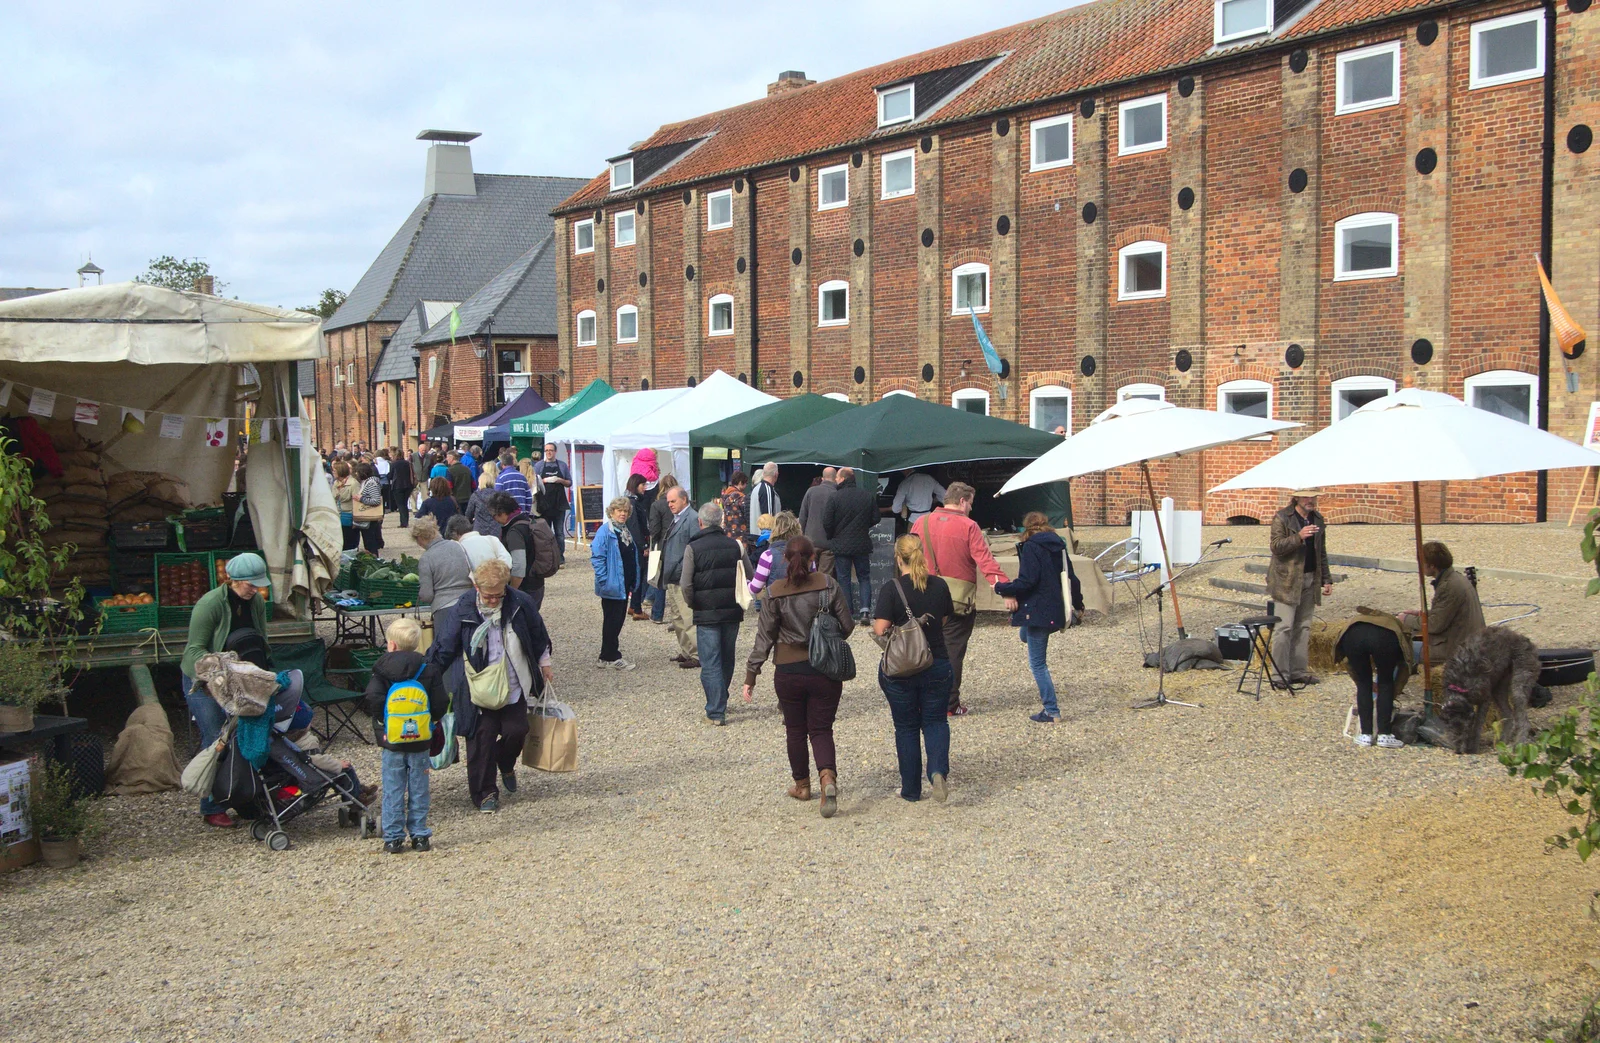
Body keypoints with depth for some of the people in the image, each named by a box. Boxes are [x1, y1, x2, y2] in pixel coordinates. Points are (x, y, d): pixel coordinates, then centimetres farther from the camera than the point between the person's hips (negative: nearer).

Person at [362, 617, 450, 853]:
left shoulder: (382, 669, -6)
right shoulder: (428, 669, -1)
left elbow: (373, 700, -19)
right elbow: (441, 703, -3)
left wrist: (381, 722, -5)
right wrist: (432, 721, 12)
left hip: (391, 742, -2)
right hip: (419, 741, 2)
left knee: (393, 790, 6)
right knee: (418, 789, 10)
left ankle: (393, 838, 7)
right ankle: (420, 835, 13)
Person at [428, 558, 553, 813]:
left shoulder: (521, 603, -6)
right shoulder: (461, 612, -13)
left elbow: (538, 636, 12)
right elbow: (441, 651, -5)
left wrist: (544, 664, 21)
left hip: (514, 687, 2)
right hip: (479, 689, -2)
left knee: (516, 730, 0)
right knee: (481, 739, -1)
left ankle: (506, 764, 35)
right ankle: (484, 793, 14)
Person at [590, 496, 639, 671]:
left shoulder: (627, 531, 13)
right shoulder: (605, 531, -14)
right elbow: (597, 556, -19)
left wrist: (634, 581, 16)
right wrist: (603, 579, -22)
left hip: (624, 584, 9)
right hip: (612, 584, -9)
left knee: (619, 619, 13)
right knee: (612, 621, -2)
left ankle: (609, 654, 22)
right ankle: (610, 658, 5)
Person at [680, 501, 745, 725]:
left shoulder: (693, 548, -9)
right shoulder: (736, 545, 0)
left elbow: (686, 585, -12)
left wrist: (693, 604, 5)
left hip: (706, 614, -4)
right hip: (732, 612, 4)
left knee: (710, 662, 0)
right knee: (727, 659, 17)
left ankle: (716, 712, -3)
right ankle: (720, 704, 32)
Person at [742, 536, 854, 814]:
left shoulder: (774, 593, -7)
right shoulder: (828, 585, -7)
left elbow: (764, 638, -5)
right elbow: (847, 626, -2)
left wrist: (750, 675, 2)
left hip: (788, 672, 0)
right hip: (825, 671, 0)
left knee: (795, 730, 17)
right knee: (821, 729, 7)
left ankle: (802, 784, 28)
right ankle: (828, 777, -18)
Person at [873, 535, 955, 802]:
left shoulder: (891, 589, -15)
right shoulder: (939, 586, -2)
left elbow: (881, 630, -19)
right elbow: (944, 621, 10)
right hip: (937, 665, 2)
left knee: (906, 727, 11)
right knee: (935, 721, 14)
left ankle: (911, 789, 17)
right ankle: (938, 770, -12)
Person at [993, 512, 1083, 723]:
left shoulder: (1030, 547, -11)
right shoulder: (1059, 545, 11)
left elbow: (1027, 581, -20)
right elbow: (1071, 577, 17)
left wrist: (1001, 588, -7)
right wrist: (1078, 604, 32)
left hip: (1038, 610, -9)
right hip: (1057, 611, 9)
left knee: (1037, 663, -2)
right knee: (1026, 635, 33)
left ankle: (1051, 712, -2)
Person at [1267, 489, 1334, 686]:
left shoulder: (1318, 520, 14)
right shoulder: (1282, 518, -5)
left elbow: (1322, 553, 19)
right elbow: (1276, 546, -13)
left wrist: (1327, 579, 15)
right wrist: (1299, 537, -27)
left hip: (1310, 579, 6)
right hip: (1288, 580, -6)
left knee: (1303, 627, 8)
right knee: (1284, 627, -9)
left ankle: (1299, 671, 14)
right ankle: (1281, 674, -6)